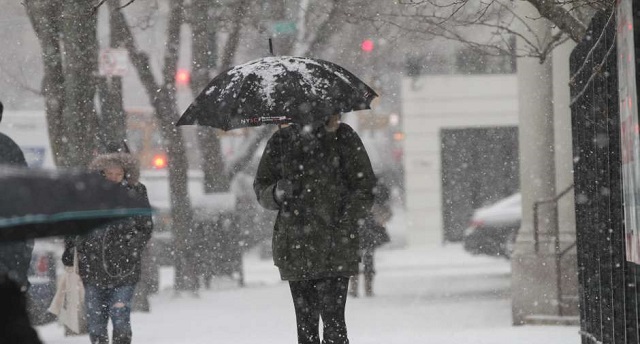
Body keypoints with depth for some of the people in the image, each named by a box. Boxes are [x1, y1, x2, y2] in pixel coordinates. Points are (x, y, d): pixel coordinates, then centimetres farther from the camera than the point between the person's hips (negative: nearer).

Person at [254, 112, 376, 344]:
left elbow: (365, 188, 4)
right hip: (294, 246, 3)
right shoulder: (281, 142, 9)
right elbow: (261, 187, 16)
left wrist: (345, 225, -9)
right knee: (305, 324, 5)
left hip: (335, 249, -3)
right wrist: (277, 193, -8)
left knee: (333, 321, -12)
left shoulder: (343, 138, 3)